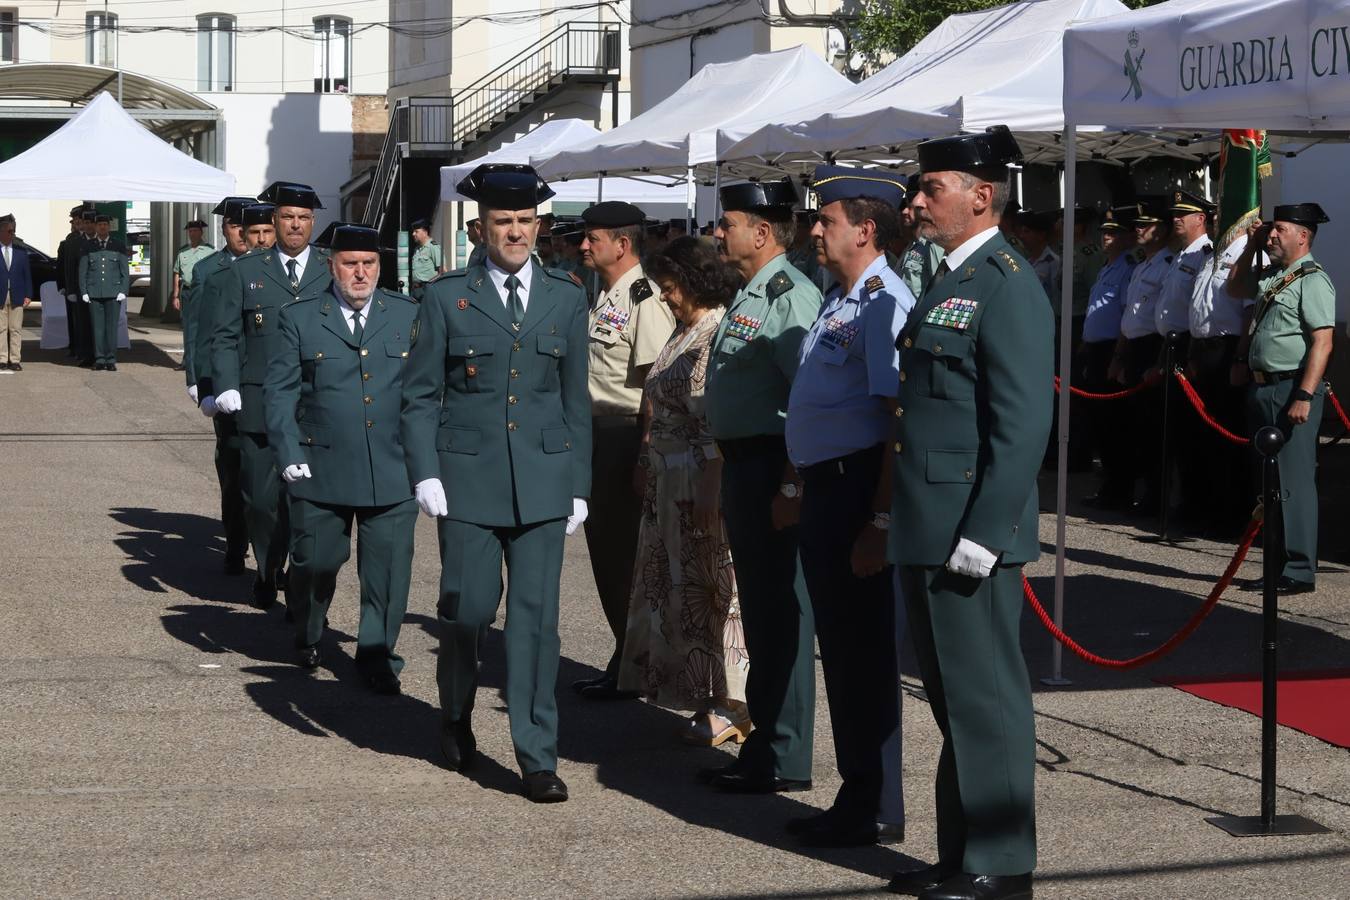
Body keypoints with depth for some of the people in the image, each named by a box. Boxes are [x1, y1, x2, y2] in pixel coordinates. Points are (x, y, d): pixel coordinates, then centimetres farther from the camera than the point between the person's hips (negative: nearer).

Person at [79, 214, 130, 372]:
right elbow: (82, 271, 10)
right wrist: (84, 292, 2)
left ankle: (111, 360, 0)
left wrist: (123, 291, -1)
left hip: (113, 293, -1)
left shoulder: (118, 246, 9)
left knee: (112, 327, -4)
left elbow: (125, 271, 9)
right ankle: (99, 359, 2)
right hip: (94, 294, 1)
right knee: (97, 328, -1)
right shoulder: (88, 247, 9)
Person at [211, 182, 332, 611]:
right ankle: (268, 574, 21)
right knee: (262, 496, 3)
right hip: (259, 406, 0)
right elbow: (226, 337, 8)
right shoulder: (245, 272, 10)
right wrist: (227, 388, -5)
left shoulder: (333, 272, 10)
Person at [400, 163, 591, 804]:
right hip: (467, 479, -1)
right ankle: (456, 716, 30)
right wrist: (425, 473, -7)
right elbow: (419, 395, 3)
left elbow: (576, 399, 12)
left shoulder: (565, 299, 10)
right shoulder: (446, 298, 3)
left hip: (542, 482, 1)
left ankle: (538, 756, 2)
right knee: (467, 608, 1)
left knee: (536, 616, -2)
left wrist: (579, 484, 8)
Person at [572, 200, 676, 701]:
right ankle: (626, 657, 25)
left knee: (625, 551, -3)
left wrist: (645, 455, -20)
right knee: (603, 543, 14)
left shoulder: (644, 299, -16)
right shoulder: (603, 297, 14)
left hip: (627, 435, -10)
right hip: (598, 434, 10)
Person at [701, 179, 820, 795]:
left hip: (774, 469, -10)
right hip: (742, 464, 10)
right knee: (757, 611, 16)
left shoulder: (791, 296, -16)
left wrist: (793, 486, -24)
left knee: (780, 614, -3)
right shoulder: (748, 295, 15)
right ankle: (764, 742, 26)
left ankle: (784, 760, 5)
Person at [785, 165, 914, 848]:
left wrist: (879, 523, -24)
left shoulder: (884, 304, -17)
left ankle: (878, 810, 8)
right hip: (823, 488, 10)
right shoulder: (837, 300, 14)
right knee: (838, 645, 15)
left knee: (865, 648, -2)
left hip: (857, 491, -10)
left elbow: (900, 422, -22)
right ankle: (856, 795, 26)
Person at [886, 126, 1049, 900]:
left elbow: (1022, 425, -20)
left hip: (970, 536, -10)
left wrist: (980, 537, -22)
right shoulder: (951, 281, 16)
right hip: (928, 533, 10)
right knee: (955, 699, 15)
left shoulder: (1007, 286, -14)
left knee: (986, 698, -2)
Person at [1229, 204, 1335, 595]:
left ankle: (1299, 570, -7)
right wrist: (1251, 247, 22)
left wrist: (1304, 397, -25)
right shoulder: (1273, 281, 16)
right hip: (1262, 388, 10)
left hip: (1292, 390, -10)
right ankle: (1279, 565, 19)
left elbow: (1322, 343, -19)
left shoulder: (1312, 280, -11)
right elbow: (1235, 286, 37)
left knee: (1294, 481, -9)